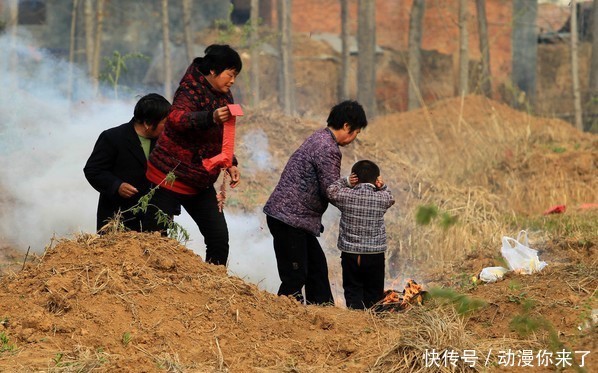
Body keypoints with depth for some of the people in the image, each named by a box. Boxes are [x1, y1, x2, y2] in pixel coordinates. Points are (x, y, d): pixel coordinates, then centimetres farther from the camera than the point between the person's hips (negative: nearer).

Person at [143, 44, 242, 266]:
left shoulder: (224, 97, 9)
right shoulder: (191, 90, -17)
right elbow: (175, 119, -39)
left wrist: (231, 164, 8)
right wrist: (211, 118, -54)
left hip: (201, 184, 8)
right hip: (170, 178, -8)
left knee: (219, 238, 0)